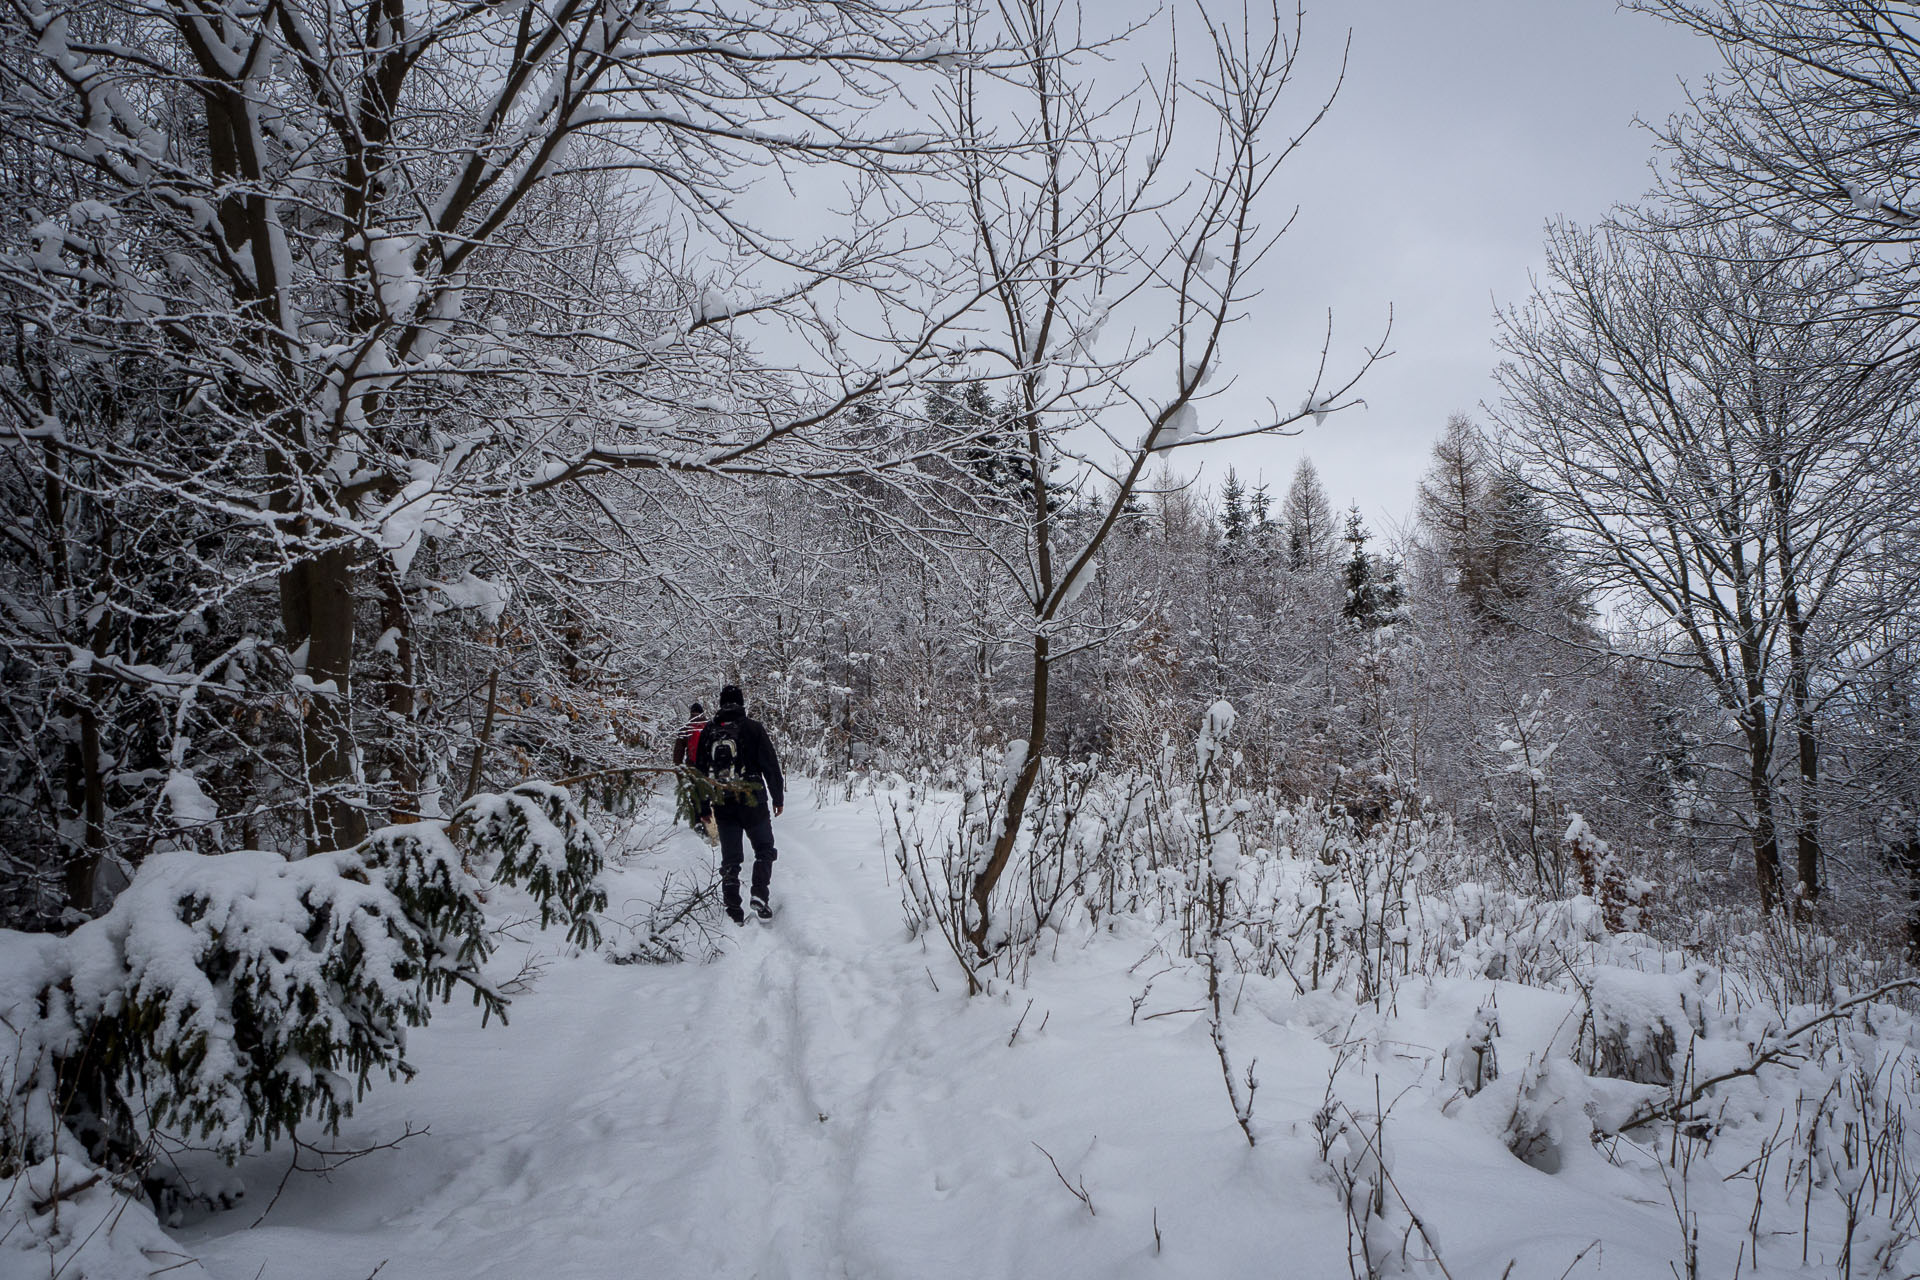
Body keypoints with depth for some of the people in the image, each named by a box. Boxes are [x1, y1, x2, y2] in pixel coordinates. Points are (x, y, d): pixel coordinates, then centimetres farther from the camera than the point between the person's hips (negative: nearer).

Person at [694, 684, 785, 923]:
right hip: (752, 803, -3)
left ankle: (733, 910, 9)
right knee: (764, 849, 12)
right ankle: (760, 895, -6)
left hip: (722, 805, 3)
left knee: (730, 858, 10)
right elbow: (771, 765, -5)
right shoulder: (753, 728, -5)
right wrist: (778, 797, 4)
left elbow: (699, 769, 11)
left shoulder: (708, 731, 6)